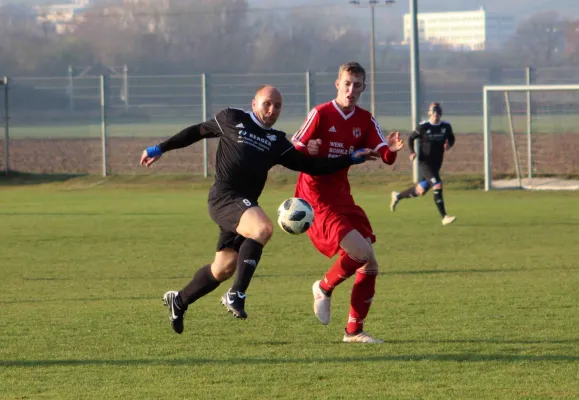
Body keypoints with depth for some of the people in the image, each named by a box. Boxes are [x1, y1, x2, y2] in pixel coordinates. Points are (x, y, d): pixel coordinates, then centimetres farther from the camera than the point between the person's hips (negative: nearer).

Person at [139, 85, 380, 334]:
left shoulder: (277, 142, 15)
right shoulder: (232, 119, 5)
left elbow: (311, 166, 12)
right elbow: (198, 131, 17)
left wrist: (352, 159, 6)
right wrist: (161, 149, 20)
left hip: (244, 205, 6)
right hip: (224, 198, -6)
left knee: (224, 268, 10)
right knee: (263, 228, -32)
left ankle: (179, 301, 33)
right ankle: (236, 295, -29)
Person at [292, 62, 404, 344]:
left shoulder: (365, 121, 7)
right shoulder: (320, 114, -7)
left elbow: (386, 158, 1)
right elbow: (293, 151, -8)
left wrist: (391, 149, -22)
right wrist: (307, 150, -30)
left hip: (342, 198, 7)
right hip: (316, 200, -7)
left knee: (369, 267, 2)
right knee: (360, 252, -24)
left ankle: (354, 331, 13)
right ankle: (324, 288, 4)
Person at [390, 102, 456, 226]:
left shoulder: (446, 126, 2)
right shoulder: (423, 126, -10)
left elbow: (451, 138, 18)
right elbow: (411, 138, 0)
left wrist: (449, 144, -5)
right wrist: (412, 152, -14)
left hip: (437, 163, 6)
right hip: (425, 163, -6)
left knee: (421, 191, 15)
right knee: (437, 186, -19)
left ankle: (397, 196, 40)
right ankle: (444, 217, -15)